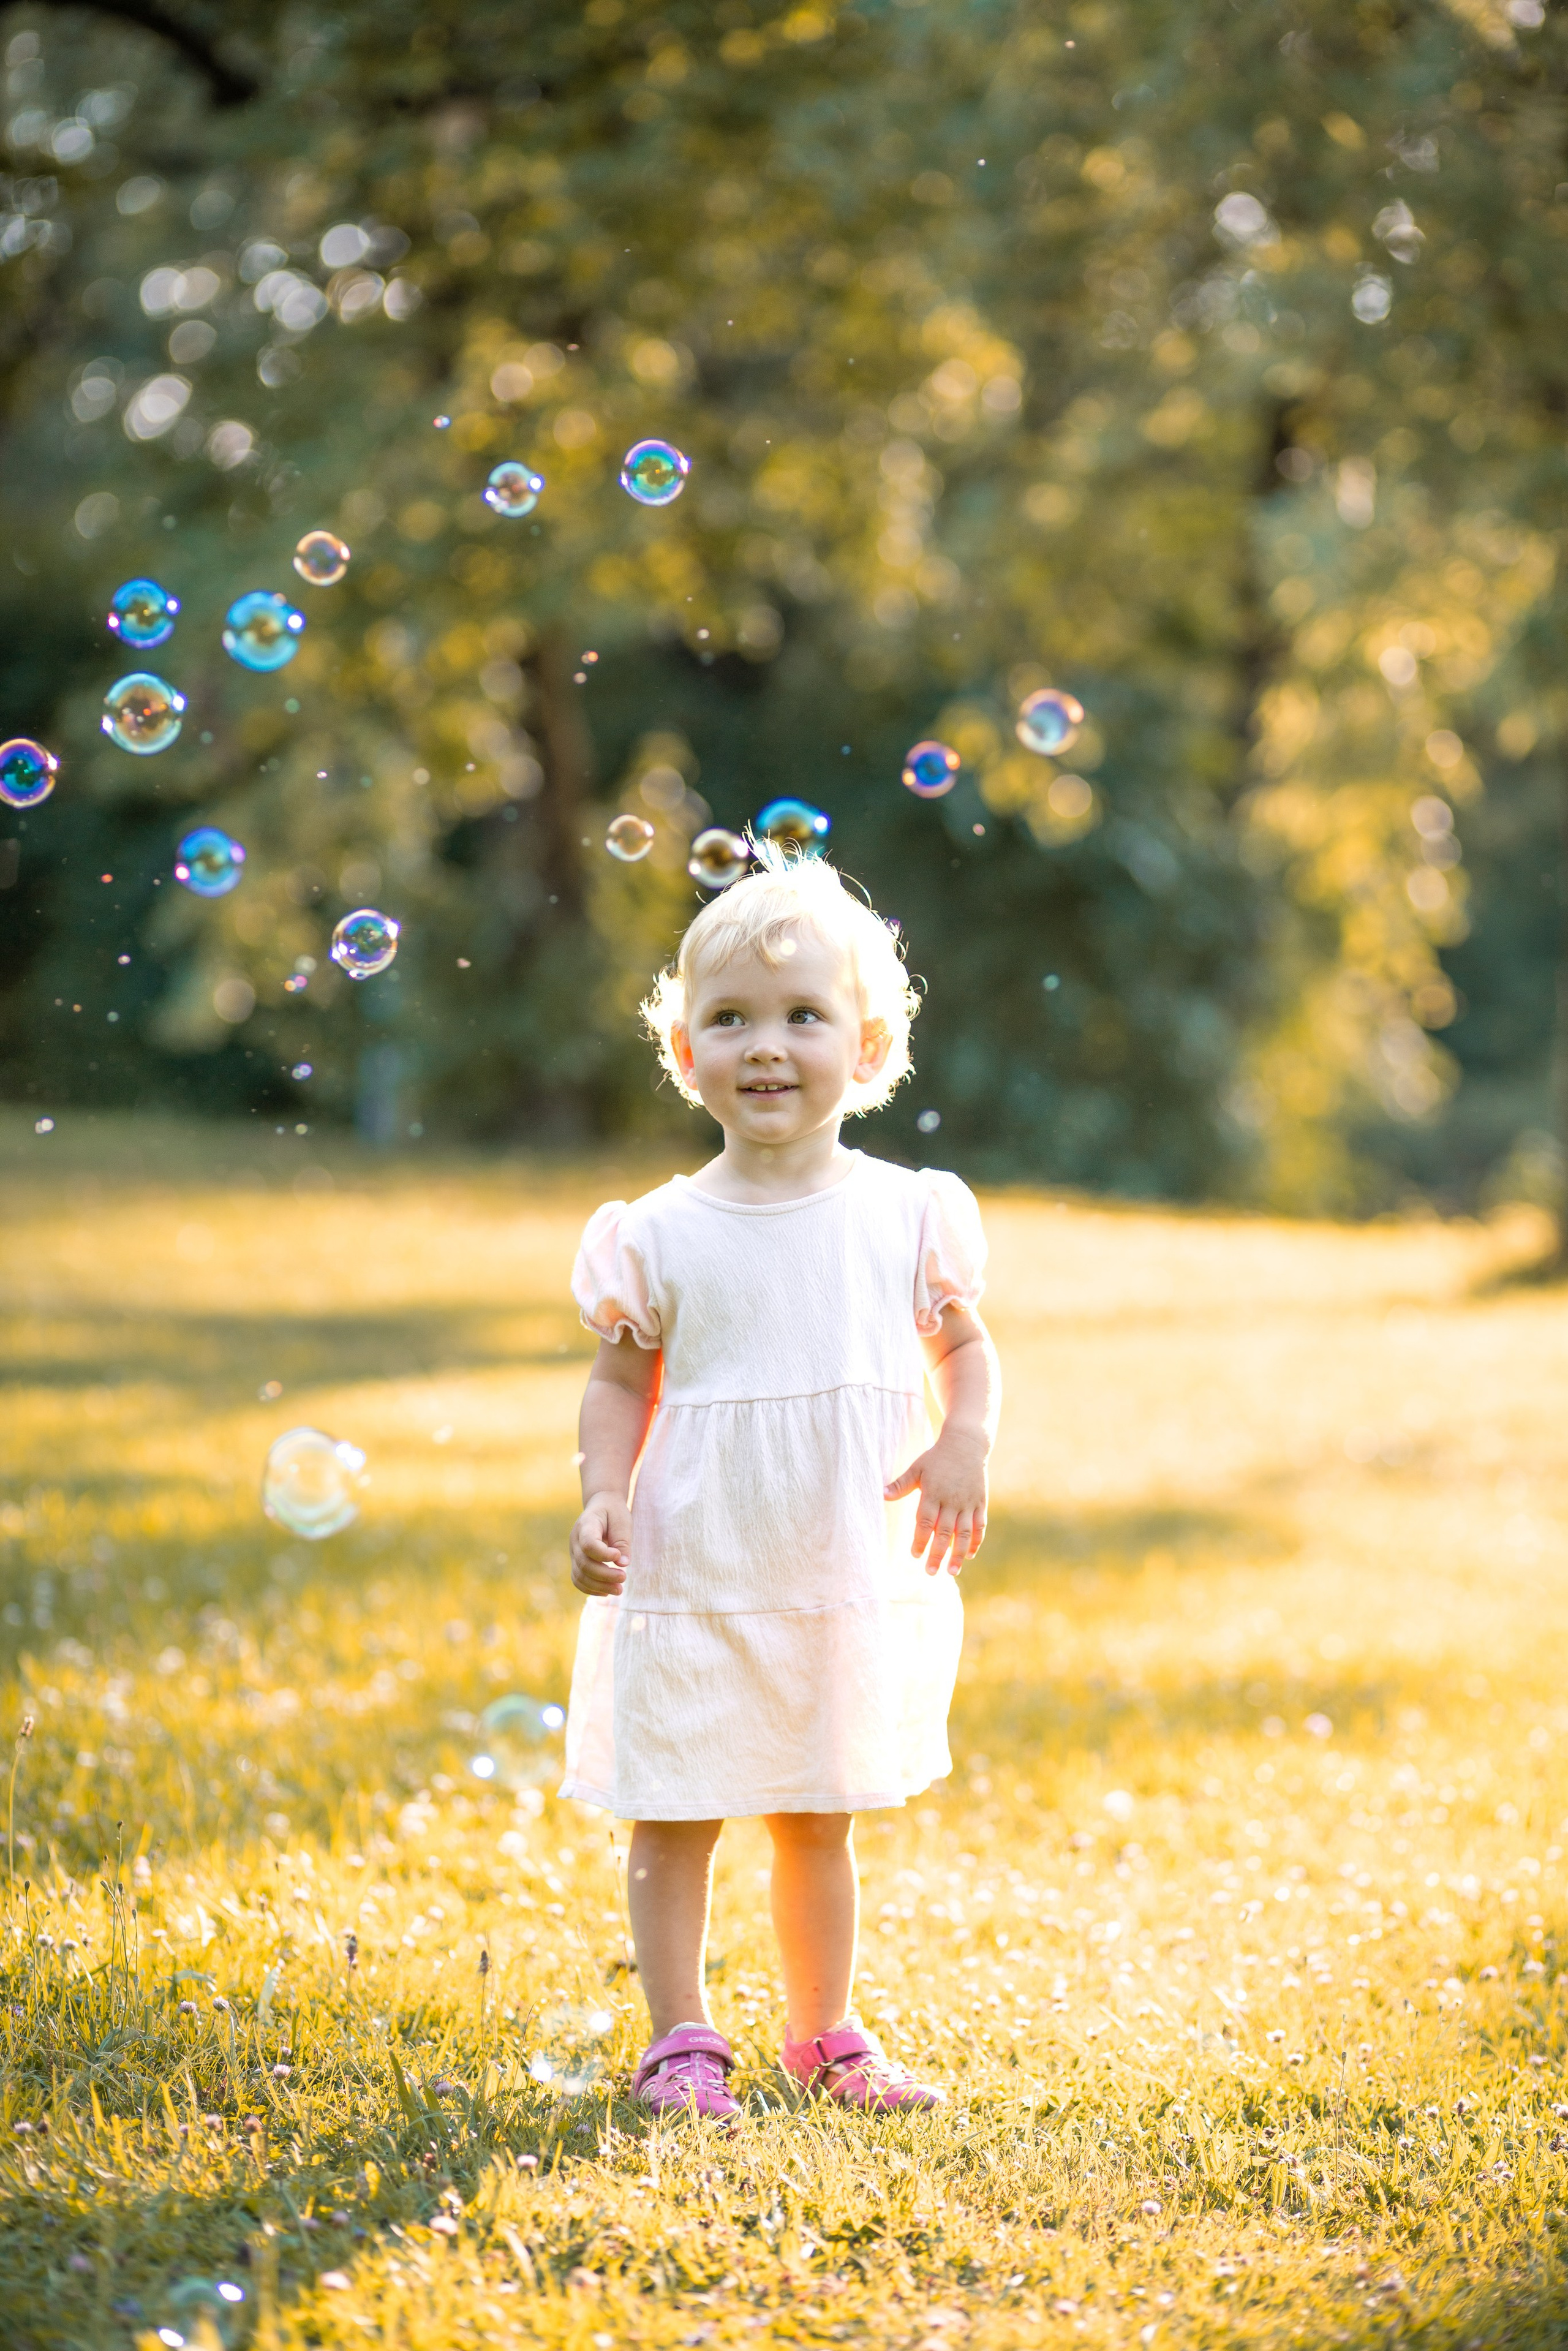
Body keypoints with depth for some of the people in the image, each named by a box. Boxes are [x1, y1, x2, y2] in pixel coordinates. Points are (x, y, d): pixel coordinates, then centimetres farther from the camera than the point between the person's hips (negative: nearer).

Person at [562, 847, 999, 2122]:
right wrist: (602, 1493, -12)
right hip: (694, 1586, -2)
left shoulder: (906, 1215, -2)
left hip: (855, 1579, 2)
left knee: (821, 1820, 15)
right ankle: (681, 2041, 18)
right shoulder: (661, 1236, -6)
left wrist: (967, 1443, -9)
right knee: (675, 1818, 4)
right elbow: (622, 1379, 3)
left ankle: (827, 2034, 29)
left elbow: (965, 1346, 9)